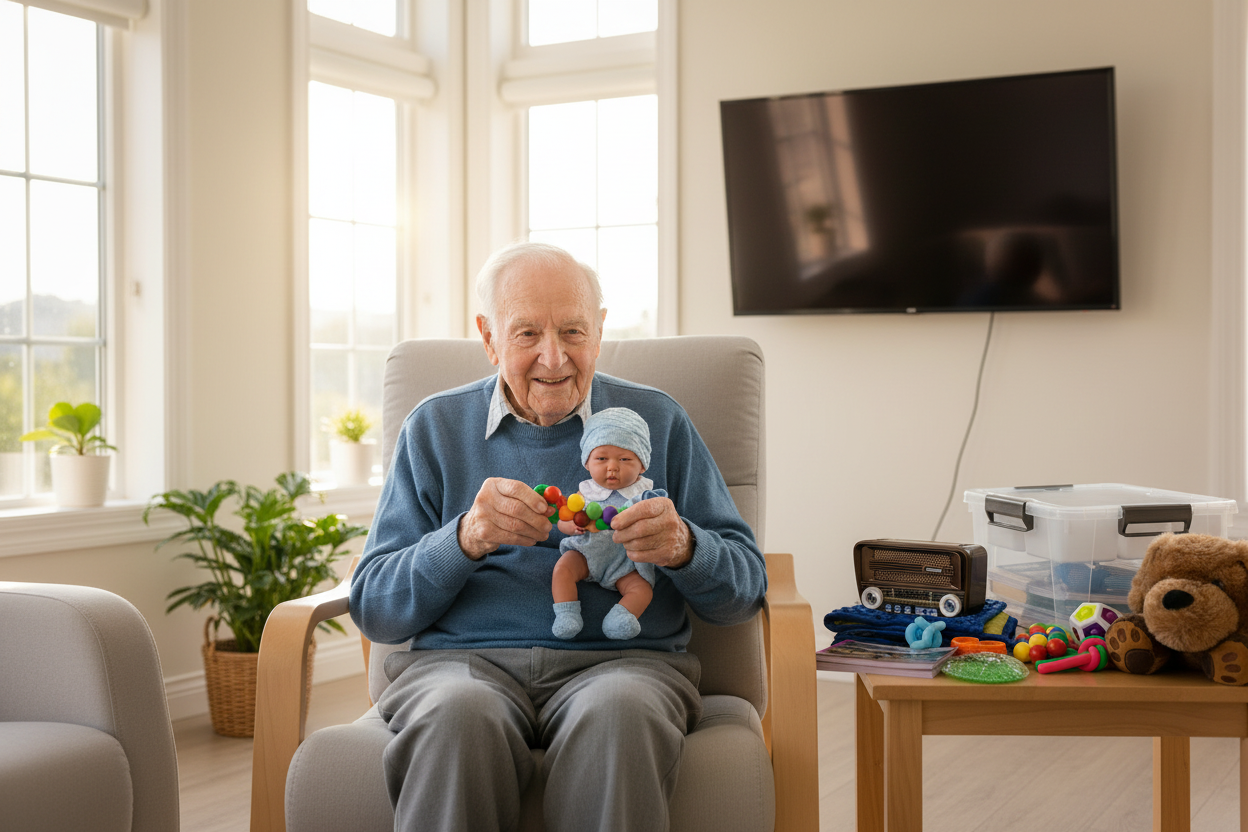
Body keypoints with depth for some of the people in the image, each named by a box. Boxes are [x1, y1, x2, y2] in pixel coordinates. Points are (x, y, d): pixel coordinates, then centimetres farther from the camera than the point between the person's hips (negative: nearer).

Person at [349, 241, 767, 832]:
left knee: (620, 713, -36)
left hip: (620, 659, 0)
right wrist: (466, 538, -12)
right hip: (460, 660, 0)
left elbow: (745, 588, 10)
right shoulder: (434, 428, 14)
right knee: (460, 716, -36)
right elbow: (372, 609, 7)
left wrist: (682, 547, -13)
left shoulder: (657, 421, 13)